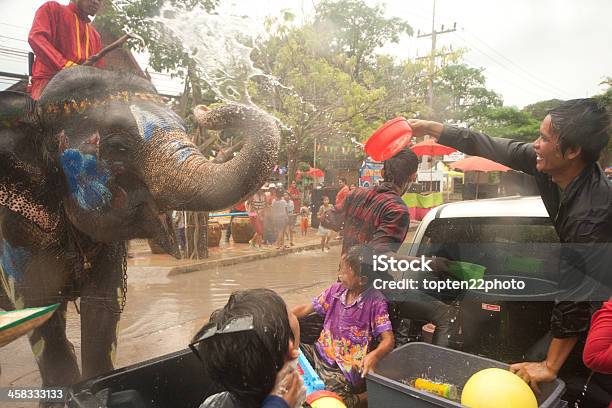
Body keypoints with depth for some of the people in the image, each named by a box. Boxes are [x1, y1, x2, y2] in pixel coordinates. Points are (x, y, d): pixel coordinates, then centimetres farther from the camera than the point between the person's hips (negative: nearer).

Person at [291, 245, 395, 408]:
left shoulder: (376, 302, -14)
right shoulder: (336, 289, 2)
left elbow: (388, 340, -18)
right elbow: (305, 309, 10)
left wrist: (374, 355, -40)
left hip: (346, 367, -5)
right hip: (321, 352, 6)